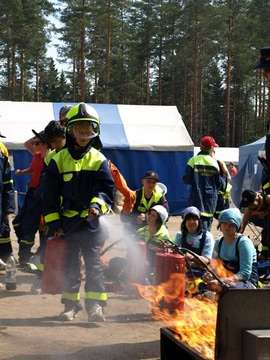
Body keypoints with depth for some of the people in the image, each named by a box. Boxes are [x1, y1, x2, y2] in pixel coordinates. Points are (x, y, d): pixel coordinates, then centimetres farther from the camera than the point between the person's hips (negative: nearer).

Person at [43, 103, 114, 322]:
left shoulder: (99, 160, 2)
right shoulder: (59, 160, 4)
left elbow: (107, 189, -3)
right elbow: (51, 195, 4)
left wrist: (97, 204, -23)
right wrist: (53, 223, -1)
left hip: (92, 221, -1)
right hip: (68, 220, 2)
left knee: (93, 262, -2)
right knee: (70, 263, 9)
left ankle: (95, 304, 2)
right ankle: (71, 304, 20)